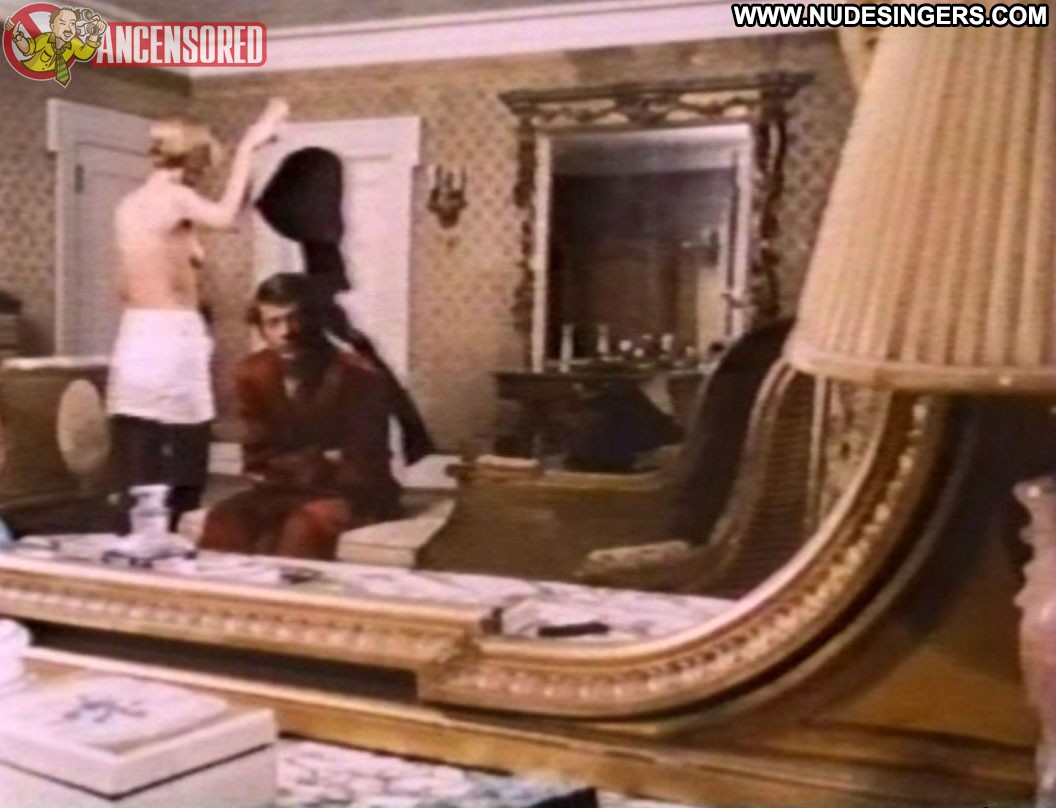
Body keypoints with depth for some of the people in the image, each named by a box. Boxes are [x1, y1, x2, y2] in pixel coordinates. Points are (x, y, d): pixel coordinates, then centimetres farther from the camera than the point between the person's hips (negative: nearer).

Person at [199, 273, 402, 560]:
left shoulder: (360, 379, -18)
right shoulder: (253, 374, -3)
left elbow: (360, 471, -16)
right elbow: (260, 460, 3)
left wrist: (291, 465, -13)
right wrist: (320, 461, -12)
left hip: (354, 495, -4)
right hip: (286, 491, 5)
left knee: (306, 525, -35)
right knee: (225, 518, -24)